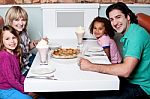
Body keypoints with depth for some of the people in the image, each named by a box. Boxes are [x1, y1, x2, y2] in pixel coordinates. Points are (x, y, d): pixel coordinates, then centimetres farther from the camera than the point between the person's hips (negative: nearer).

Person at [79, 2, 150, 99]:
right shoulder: (127, 34, 12)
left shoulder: (136, 33, -20)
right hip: (130, 81, 9)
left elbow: (125, 71, -30)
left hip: (141, 87, -9)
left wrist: (91, 66, -25)